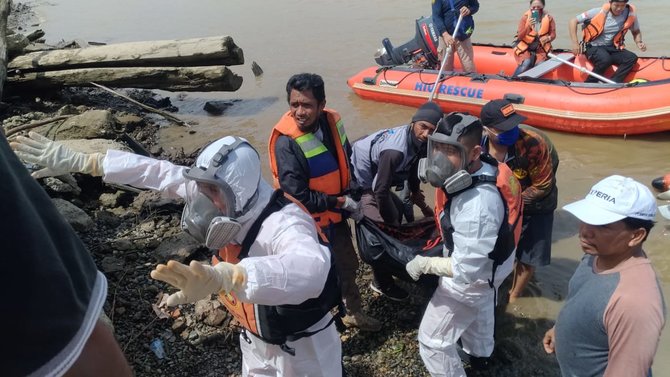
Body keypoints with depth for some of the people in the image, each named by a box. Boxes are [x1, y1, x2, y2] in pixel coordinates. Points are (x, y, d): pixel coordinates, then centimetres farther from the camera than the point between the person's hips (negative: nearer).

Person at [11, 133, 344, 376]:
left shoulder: (284, 223, -40)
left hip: (301, 345, -6)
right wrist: (81, 161, -4)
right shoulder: (224, 201, -17)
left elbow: (310, 268, -63)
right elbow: (157, 171, -6)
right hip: (255, 338, 7)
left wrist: (223, 277, -79)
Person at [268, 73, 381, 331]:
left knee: (347, 265, 26)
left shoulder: (331, 121, -8)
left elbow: (346, 158, 11)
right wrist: (341, 202, -21)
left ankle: (353, 312, 51)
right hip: (309, 224, -7)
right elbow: (298, 197, -28)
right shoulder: (286, 143, -28)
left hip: (335, 216, 8)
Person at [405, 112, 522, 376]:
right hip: (491, 262, 9)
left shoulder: (476, 206, -45)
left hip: (473, 279, -9)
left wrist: (424, 264, -23)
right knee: (478, 310, 37)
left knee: (432, 341, 8)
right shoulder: (485, 168, -18)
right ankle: (480, 352, 68)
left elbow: (466, 271, -36)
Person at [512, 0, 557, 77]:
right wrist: (528, 27, -26)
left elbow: (553, 34, 5)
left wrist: (548, 38, -18)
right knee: (526, 63, -29)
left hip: (540, 49, 2)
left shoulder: (549, 18, -4)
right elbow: (519, 37, -10)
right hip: (525, 47, -1)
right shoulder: (525, 17, -8)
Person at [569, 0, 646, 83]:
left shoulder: (631, 14, -3)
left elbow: (636, 32, 15)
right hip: (594, 47, -4)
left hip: (612, 48, 4)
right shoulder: (599, 12, -13)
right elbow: (573, 21, -11)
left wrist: (639, 42, -7)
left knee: (632, 58, -21)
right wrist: (575, 43, -22)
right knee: (605, 59, -35)